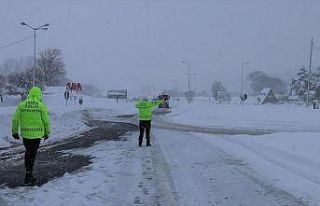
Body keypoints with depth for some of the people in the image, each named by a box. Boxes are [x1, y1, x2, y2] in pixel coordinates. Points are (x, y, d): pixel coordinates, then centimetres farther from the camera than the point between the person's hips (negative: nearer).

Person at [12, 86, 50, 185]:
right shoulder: (41, 106, -6)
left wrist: (15, 132, 14)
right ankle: (28, 176, 8)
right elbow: (46, 121, -4)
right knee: (32, 154, 5)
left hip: (25, 133, 3)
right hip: (36, 134, -3)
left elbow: (15, 120, 3)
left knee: (28, 151, 21)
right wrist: (47, 132, 9)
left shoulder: (21, 105, 1)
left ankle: (28, 172, 27)